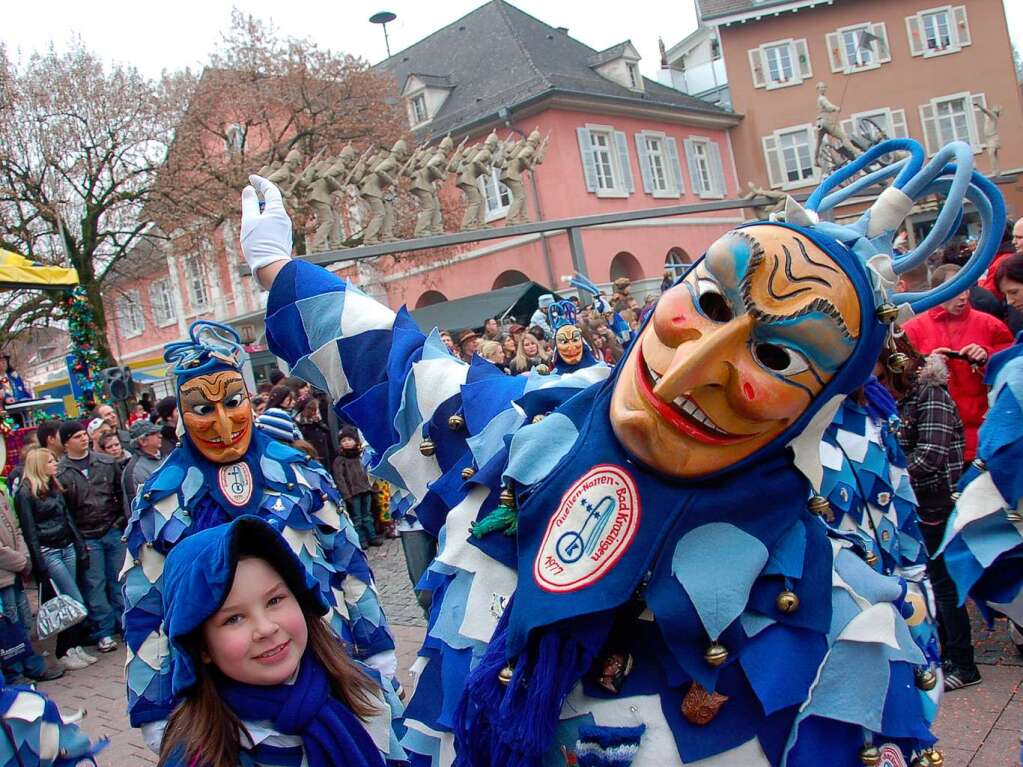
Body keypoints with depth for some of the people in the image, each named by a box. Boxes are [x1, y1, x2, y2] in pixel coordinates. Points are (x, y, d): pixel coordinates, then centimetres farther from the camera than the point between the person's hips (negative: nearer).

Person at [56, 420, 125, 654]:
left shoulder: (107, 462, 3)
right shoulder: (60, 473, -6)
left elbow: (121, 492, 11)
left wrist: (122, 520, 5)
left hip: (114, 531, 3)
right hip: (86, 537, -3)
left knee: (119, 579, 11)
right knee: (95, 584, 3)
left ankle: (124, 623, 24)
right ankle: (104, 632, 13)